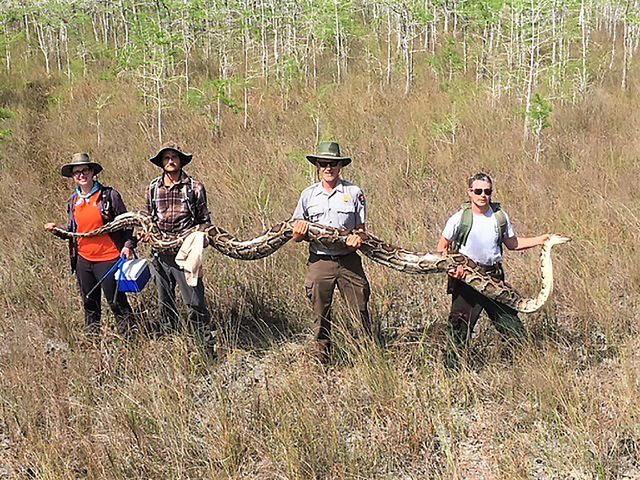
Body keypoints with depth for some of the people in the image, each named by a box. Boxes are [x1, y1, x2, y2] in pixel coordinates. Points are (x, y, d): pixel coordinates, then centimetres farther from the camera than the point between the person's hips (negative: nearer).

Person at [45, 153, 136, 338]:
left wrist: (128, 245, -16)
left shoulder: (109, 195, -7)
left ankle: (130, 336, 9)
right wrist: (57, 230, -2)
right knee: (89, 304, 15)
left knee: (116, 301, -2)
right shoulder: (73, 201, 9)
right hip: (83, 259, 6)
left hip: (108, 259, -6)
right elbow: (71, 231, 17)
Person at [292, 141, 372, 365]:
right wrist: (300, 233, -12)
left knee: (360, 311, -2)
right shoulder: (308, 195, 8)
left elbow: (361, 227, 7)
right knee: (321, 315, 7)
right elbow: (296, 234, 12)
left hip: (348, 260, -1)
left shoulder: (354, 193, 4)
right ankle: (322, 361, 17)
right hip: (319, 261, 1)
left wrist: (358, 238, -15)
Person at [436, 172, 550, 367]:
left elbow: (512, 243, 17)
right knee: (460, 328, -5)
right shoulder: (459, 218, -8)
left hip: (494, 278, 4)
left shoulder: (500, 216, 4)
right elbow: (441, 247, 0)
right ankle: (451, 369, 6)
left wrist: (539, 240, 7)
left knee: (511, 322, 7)